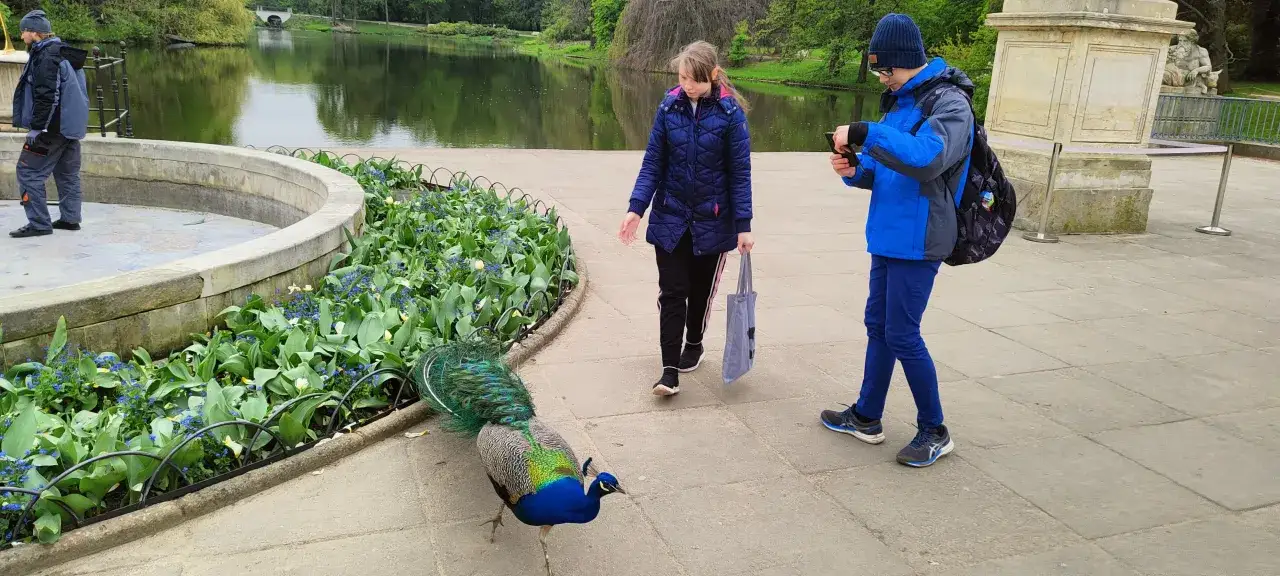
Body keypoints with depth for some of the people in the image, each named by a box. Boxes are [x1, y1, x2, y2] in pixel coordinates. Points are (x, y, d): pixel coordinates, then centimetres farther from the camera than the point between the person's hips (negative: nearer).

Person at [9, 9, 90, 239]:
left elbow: (46, 97, -21)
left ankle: (39, 223, -4)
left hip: (52, 128, -10)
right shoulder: (64, 54, 13)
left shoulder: (46, 57, -16)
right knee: (68, 173, 15)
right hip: (71, 126, 10)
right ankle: (70, 218, 21)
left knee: (28, 172, -4)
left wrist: (36, 127, -18)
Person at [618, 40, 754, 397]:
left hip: (712, 220, -1)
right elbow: (653, 162, -1)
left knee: (702, 291, 15)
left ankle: (694, 345, 39)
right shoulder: (669, 107, -4)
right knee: (672, 293, -2)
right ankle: (670, 370, 2)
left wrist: (743, 225, -10)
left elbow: (740, 171, -8)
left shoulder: (730, 113, -11)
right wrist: (636, 208, -10)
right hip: (670, 217, 1)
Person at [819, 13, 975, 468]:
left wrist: (864, 133, -31)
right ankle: (866, 418, 28)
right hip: (888, 235, 9)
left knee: (901, 335, -4)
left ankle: (935, 432, 13)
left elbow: (927, 158, -33)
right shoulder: (900, 102, 12)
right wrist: (854, 170, -5)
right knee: (878, 325, 14)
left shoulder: (949, 103, -15)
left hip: (916, 241, -9)